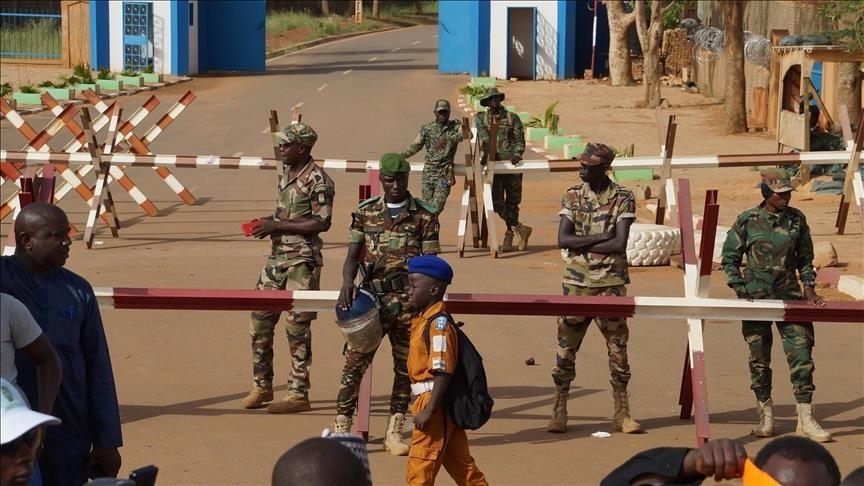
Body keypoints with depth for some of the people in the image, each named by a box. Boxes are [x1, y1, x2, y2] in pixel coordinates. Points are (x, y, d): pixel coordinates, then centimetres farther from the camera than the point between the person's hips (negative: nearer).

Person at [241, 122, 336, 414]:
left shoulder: (317, 180, -13)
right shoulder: (286, 176, 14)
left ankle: (299, 394, 3)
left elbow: (322, 222, -18)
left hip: (302, 260, -9)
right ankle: (262, 386, 21)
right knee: (260, 321, 10)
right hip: (277, 257, 9)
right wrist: (266, 223, 4)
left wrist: (277, 226, -18)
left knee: (297, 327, -4)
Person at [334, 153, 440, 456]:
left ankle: (394, 432, 15)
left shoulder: (424, 217, 4)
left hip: (409, 302, 0)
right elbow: (352, 255, 5)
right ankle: (341, 426, -3)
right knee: (355, 361, -8)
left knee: (405, 366, 6)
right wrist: (347, 282, -14)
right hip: (371, 298, 0)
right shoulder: (365, 213, 8)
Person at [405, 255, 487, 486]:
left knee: (420, 463, -6)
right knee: (459, 461, 17)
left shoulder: (438, 323, -18)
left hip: (435, 401, -10)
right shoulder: (423, 319, 12)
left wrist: (429, 410, -25)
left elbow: (443, 372, -23)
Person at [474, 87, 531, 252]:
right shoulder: (480, 118, 10)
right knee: (497, 202, -9)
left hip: (511, 164, 0)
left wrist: (517, 154, -14)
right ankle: (520, 229, 0)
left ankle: (510, 234, 13)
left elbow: (520, 140, 4)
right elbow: (483, 136, -5)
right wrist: (485, 153, -21)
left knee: (512, 201, 2)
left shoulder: (512, 118, 9)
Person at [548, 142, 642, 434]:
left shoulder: (622, 199, -5)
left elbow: (620, 244, -15)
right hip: (576, 282, 2)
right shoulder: (572, 197, 4)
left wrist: (582, 244, -12)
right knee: (566, 346, 3)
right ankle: (559, 411, 12)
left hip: (610, 282, -2)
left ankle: (622, 413, 12)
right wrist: (599, 238, -15)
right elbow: (563, 239, -7)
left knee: (618, 348, 3)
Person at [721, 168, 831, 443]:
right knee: (759, 360, 4)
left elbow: (805, 258, 15)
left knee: (802, 355, -6)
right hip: (756, 299, -2)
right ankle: (765, 417, 16)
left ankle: (806, 420, -2)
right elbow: (729, 260, 2)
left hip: (790, 296, 2)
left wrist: (809, 286, 3)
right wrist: (741, 291, -7)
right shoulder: (747, 221, -4)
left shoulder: (797, 220, 4)